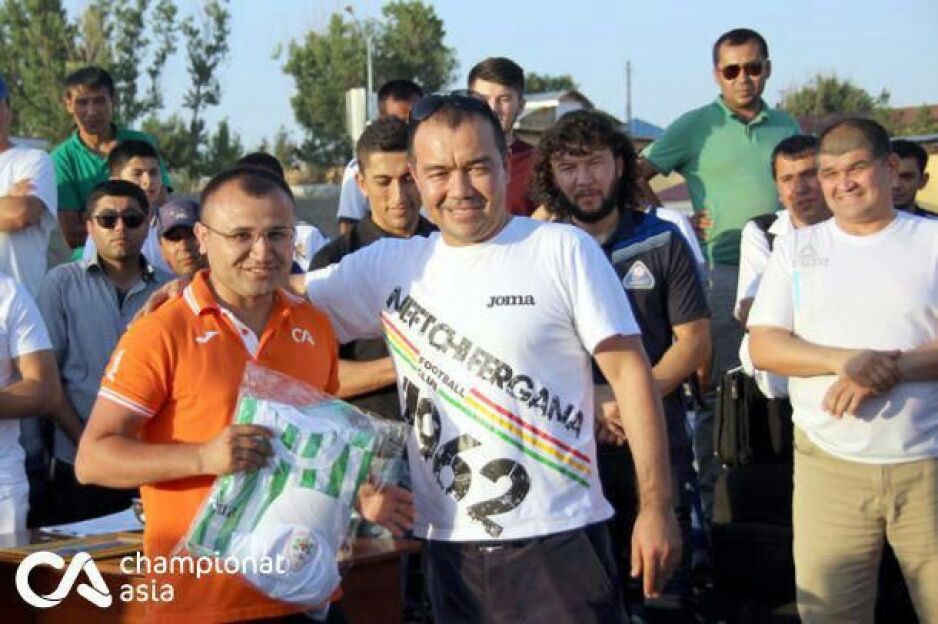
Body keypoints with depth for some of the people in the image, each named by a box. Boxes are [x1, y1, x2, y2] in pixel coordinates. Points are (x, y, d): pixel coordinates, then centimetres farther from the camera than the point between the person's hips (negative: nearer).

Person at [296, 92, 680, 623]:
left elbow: (629, 372, -5)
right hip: (449, 546, 4)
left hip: (559, 539, -3)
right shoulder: (390, 265, 7)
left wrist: (657, 507, -9)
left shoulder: (563, 249, -4)